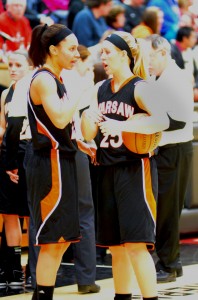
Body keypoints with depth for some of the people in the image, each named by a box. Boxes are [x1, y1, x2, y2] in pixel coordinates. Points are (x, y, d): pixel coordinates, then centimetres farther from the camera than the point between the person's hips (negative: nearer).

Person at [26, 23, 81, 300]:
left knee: (61, 239, 13)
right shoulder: (43, 79, -12)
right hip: (50, 165, -10)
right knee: (53, 240, -8)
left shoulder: (55, 80, 18)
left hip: (62, 164, 10)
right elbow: (60, 119, -25)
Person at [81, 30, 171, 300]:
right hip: (108, 171, 7)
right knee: (115, 244, 12)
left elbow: (162, 120, -24)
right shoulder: (102, 90, 11)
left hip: (135, 169, -7)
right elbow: (88, 135, 12)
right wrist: (89, 119, -11)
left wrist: (122, 125, -29)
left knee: (136, 243, -12)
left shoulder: (138, 87, -8)